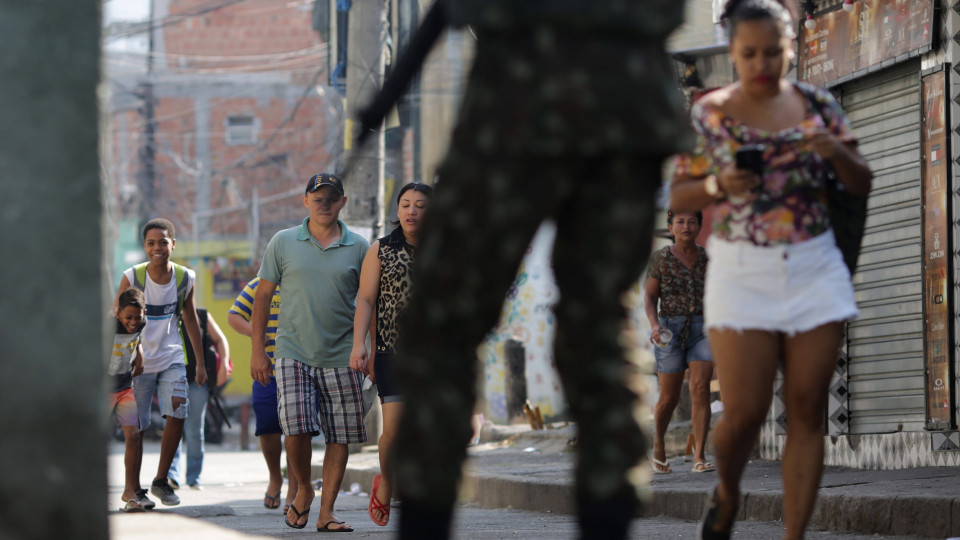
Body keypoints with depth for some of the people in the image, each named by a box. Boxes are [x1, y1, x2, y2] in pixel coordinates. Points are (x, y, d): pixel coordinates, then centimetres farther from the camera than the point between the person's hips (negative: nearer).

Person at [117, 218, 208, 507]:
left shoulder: (185, 278, -1)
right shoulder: (132, 277, -10)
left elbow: (190, 319, 12)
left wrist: (200, 362, 14)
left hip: (172, 359, 2)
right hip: (138, 361, -2)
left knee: (177, 414, -13)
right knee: (136, 426, -1)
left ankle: (161, 480, 3)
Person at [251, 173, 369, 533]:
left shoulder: (358, 248, 6)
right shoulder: (283, 243, 5)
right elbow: (263, 296, 9)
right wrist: (257, 350, 4)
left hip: (341, 357, 1)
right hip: (294, 353, -1)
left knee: (340, 436, 0)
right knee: (296, 427, -15)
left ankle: (326, 512, 8)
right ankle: (303, 490, 11)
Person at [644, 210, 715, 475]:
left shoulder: (707, 258, 6)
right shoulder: (660, 258, -1)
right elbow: (649, 297, -1)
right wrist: (654, 325, -17)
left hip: (703, 330, 1)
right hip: (670, 331, -1)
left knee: (701, 389, -16)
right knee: (669, 398, 3)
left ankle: (700, 457, -16)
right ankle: (658, 444, 31)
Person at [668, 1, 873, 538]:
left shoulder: (818, 104, 5)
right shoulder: (708, 114, -1)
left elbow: (863, 184, 9)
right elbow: (678, 197, 2)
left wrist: (837, 151, -12)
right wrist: (718, 185, -18)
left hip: (814, 270, 2)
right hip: (741, 273, -2)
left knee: (807, 412, -1)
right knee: (743, 413, -8)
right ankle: (727, 493, 25)